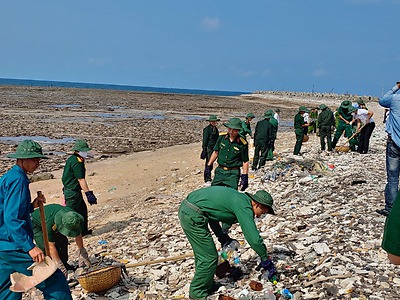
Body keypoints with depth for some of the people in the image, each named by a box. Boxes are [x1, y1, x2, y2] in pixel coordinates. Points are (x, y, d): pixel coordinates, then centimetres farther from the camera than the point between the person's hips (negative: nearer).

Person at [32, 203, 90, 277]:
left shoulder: (72, 216, -30)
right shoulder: (50, 222, -44)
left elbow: (78, 235, -15)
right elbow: (51, 246, -39)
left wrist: (82, 254, -14)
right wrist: (61, 268, -39)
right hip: (36, 224, -5)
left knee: (63, 241, -6)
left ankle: (65, 264, 11)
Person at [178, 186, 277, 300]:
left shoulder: (240, 198, 16)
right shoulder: (244, 207, -11)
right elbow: (254, 239, -16)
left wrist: (222, 237, 25)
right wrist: (266, 260, -2)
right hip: (193, 216, -10)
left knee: (202, 254, 23)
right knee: (209, 258, 0)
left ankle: (207, 285, 37)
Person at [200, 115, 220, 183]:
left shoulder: (215, 128, 13)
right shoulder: (207, 129, -11)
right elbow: (205, 140, -13)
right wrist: (204, 150, -15)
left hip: (214, 148, 8)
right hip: (209, 148, -7)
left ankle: (208, 178, 22)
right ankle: (207, 179, 2)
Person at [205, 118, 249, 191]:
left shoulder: (242, 143, -11)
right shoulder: (222, 137, -1)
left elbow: (245, 161, -5)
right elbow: (216, 152, 11)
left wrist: (245, 176, -9)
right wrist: (209, 165, 12)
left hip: (233, 174, -4)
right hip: (220, 171, 4)